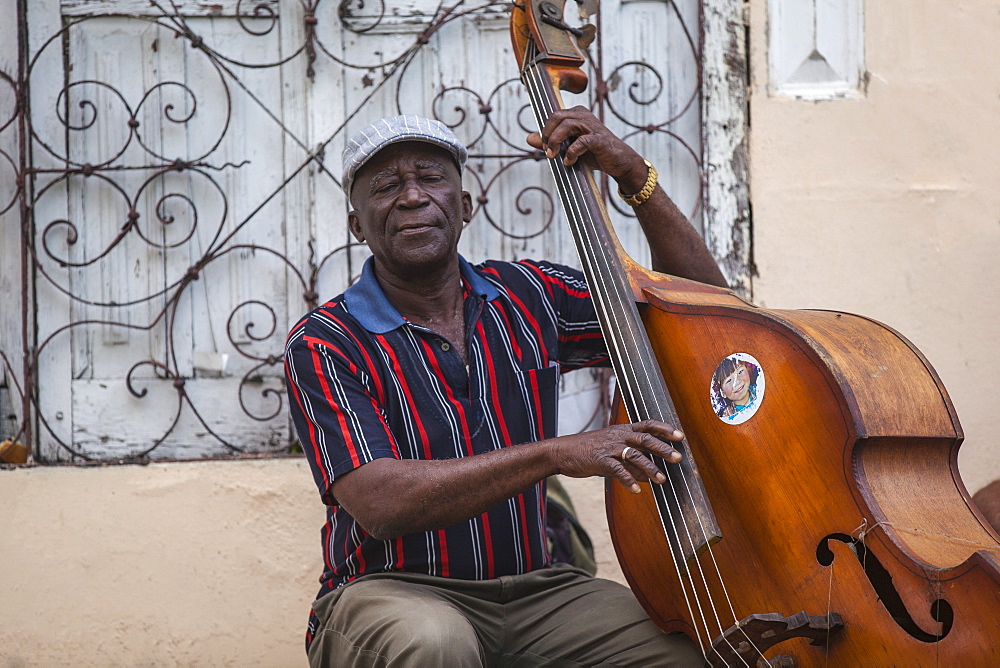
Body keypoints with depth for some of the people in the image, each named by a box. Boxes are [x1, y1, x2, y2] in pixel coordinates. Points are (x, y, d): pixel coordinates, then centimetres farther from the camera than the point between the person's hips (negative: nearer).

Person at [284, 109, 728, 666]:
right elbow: (379, 503, -22)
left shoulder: (526, 297, 8)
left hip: (535, 592, 3)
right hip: (391, 595, -3)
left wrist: (634, 175, -2)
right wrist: (555, 454, -30)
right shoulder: (326, 344, -6)